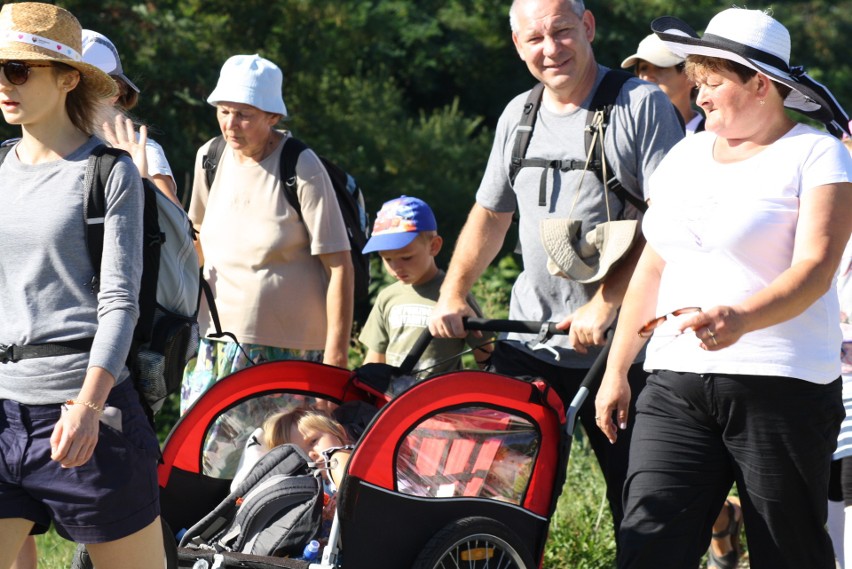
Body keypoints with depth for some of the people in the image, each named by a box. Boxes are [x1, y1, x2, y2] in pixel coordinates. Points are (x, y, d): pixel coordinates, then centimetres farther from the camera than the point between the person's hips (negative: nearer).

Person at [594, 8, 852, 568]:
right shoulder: (686, 154, 17)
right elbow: (653, 266, 22)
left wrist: (741, 319, -34)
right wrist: (616, 370, 19)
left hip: (782, 389, -5)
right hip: (676, 388, 5)